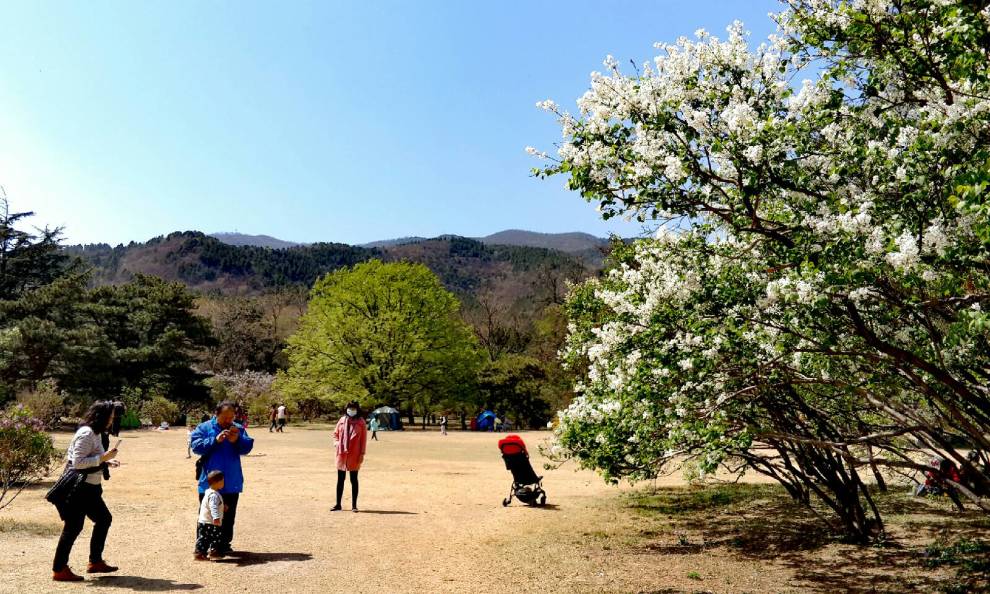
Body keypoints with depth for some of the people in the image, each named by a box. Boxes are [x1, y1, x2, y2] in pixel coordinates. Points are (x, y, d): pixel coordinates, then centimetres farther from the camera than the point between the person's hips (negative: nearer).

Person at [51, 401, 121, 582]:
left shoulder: (94, 433, 12)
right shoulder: (86, 434, -19)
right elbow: (77, 462, -24)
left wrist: (107, 461, 4)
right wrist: (103, 458, -23)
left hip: (89, 488, 10)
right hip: (79, 488, -10)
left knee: (104, 519, 13)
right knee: (73, 527, -2)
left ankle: (95, 561, 23)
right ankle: (59, 570, 10)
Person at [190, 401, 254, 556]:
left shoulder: (238, 429, 4)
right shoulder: (204, 428, -2)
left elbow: (247, 447, -4)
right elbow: (196, 446, -12)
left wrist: (237, 440, -23)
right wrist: (215, 440, -21)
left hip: (231, 484, 2)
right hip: (209, 483, -2)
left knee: (228, 517, 11)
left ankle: (224, 544, 23)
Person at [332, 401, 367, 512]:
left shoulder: (361, 422, -3)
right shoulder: (342, 420, 6)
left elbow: (364, 438, -4)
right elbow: (335, 433, 15)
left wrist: (362, 454, -8)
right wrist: (336, 443, -4)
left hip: (354, 455, -3)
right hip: (341, 454, 3)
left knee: (354, 480, 4)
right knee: (340, 479, 10)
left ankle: (354, 505, 11)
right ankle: (338, 504, 19)